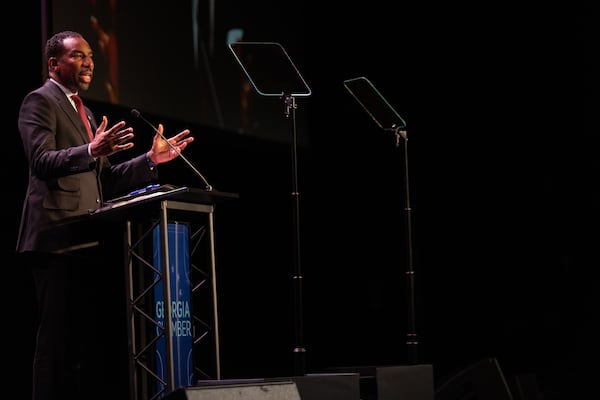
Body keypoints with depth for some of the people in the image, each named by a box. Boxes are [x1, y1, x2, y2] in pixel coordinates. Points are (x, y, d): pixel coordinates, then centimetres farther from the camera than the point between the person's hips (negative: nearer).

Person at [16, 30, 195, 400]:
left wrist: (151, 160, 11)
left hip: (86, 242, 9)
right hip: (57, 238, -9)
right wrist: (91, 151, -31)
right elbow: (41, 160, -17)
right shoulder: (40, 101, -2)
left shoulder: (84, 113, 26)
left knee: (95, 338, 7)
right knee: (58, 338, -11)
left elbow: (104, 180, 21)